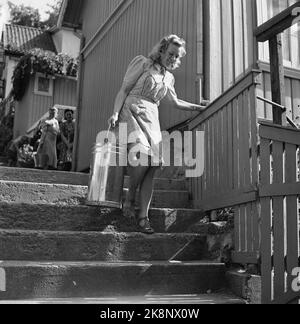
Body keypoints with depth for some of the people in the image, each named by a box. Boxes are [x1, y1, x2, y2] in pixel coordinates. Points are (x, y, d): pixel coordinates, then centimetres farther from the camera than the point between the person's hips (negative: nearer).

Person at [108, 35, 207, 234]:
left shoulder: (169, 78, 22)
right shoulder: (143, 63, 6)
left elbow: (176, 102, 34)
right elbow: (125, 89, 1)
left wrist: (199, 108, 31)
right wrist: (116, 113, -11)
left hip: (152, 118, 5)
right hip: (132, 111, -5)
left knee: (152, 165, -11)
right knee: (142, 154, -29)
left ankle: (144, 216, -10)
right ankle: (130, 198, -7)